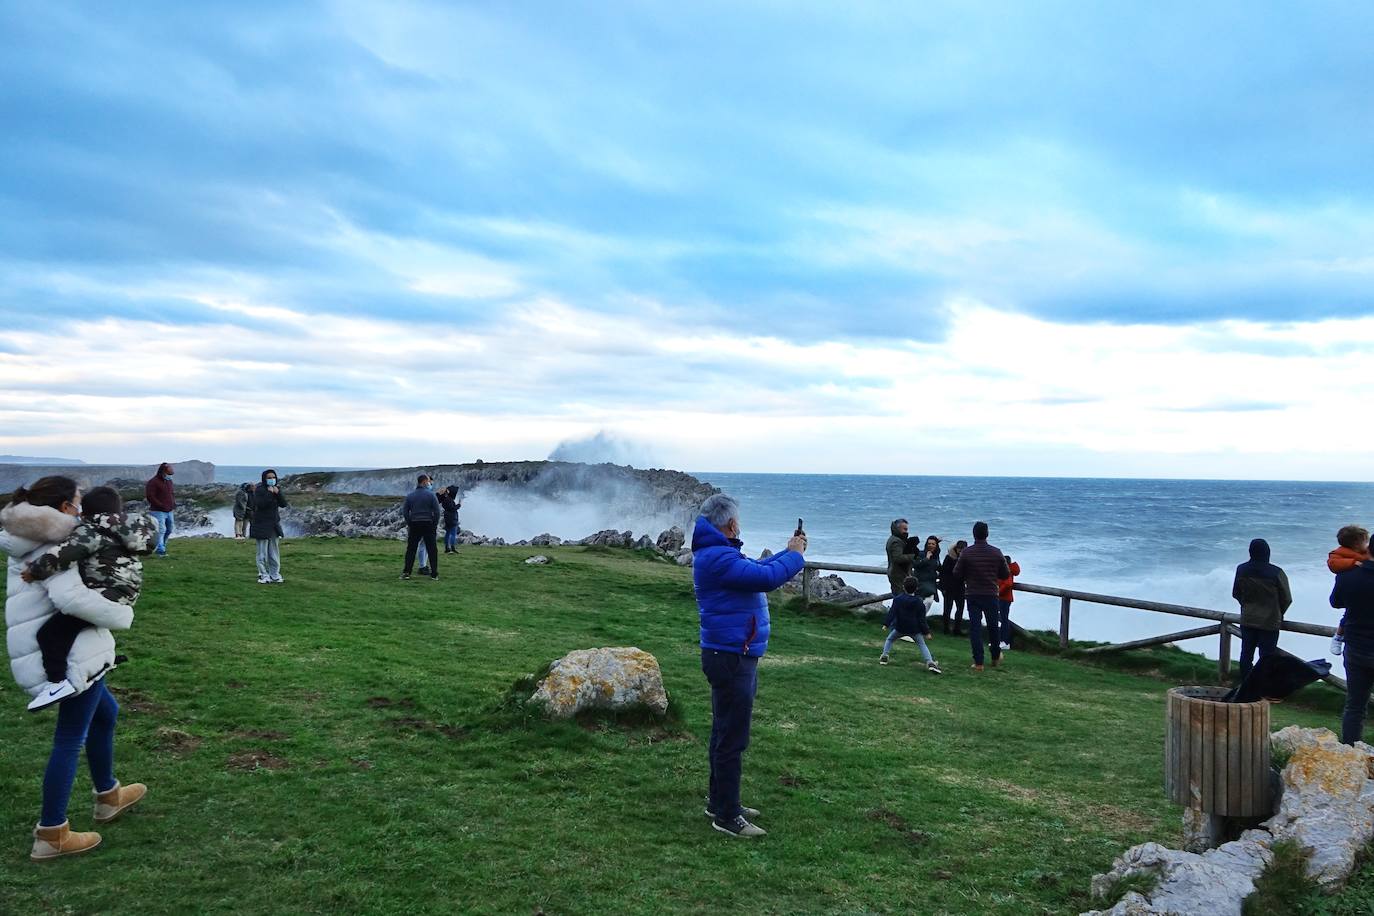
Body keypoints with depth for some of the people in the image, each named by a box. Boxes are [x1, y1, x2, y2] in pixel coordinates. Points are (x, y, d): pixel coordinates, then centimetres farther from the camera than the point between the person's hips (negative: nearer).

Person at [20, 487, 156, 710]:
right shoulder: (122, 529, 18)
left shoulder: (91, 531, -10)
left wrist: (35, 570, -10)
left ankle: (58, 682, -18)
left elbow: (62, 554, -21)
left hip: (106, 595, -10)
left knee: (51, 631, -12)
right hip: (123, 595, 10)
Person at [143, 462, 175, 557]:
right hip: (158, 511, -8)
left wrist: (174, 503, 8)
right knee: (161, 530, -15)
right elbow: (150, 496, -17)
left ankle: (162, 545, 30)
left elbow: (173, 493, 26)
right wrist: (161, 506, -20)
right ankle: (160, 550, -15)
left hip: (169, 511, 8)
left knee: (169, 529, 14)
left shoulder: (169, 481, 15)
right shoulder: (153, 482, -11)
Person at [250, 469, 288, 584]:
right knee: (262, 552, -5)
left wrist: (278, 493, -12)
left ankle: (275, 575, 15)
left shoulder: (277, 489, 10)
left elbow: (284, 504, 1)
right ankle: (263, 576, 2)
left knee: (274, 552, 9)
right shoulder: (259, 490, -8)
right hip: (261, 525, -6)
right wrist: (269, 493, -22)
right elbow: (260, 504, -22)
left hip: (274, 524, 6)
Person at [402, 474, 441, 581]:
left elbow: (405, 511, 6)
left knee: (411, 548, 8)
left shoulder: (410, 495, 6)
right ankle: (434, 574, 4)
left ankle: (407, 572, 3)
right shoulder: (430, 494, -5)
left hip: (414, 525, 3)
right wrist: (435, 524, 2)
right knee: (432, 549, 3)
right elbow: (437, 511, -8)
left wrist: (409, 524, 13)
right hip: (428, 524, -3)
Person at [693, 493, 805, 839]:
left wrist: (788, 551, 20)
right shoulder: (718, 557, -22)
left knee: (725, 734, 19)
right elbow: (767, 577, -26)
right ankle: (726, 815, 3)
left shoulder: (719, 553, 12)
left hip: (732, 657, 11)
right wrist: (795, 555, -9)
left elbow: (756, 568, 26)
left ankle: (719, 801, 31)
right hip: (731, 658, -11)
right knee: (731, 739, -4)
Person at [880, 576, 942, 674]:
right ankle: (930, 662, -11)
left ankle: (884, 656, 9)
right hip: (915, 629, 0)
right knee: (922, 645, 8)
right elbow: (922, 618, -3)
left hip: (900, 628, 0)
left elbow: (892, 613, -9)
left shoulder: (897, 599, -4)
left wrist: (886, 624, -5)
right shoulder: (919, 602, -2)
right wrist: (926, 631, 2)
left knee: (890, 639, 22)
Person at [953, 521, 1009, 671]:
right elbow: (1006, 574, 3)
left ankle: (978, 662, -1)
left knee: (975, 628, 2)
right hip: (991, 595, 2)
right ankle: (996, 658, 32)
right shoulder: (996, 552, -5)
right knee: (993, 627, 17)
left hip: (972, 595, -2)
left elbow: (957, 573, -4)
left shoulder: (966, 552, -10)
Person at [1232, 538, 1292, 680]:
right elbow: (1287, 599, -8)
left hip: (1247, 620, 4)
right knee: (1266, 656, 4)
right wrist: (1278, 614, 10)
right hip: (1270, 622, -4)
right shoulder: (1276, 573, -17)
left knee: (1246, 653, 14)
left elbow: (1236, 594, 8)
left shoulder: (1241, 570, -5)